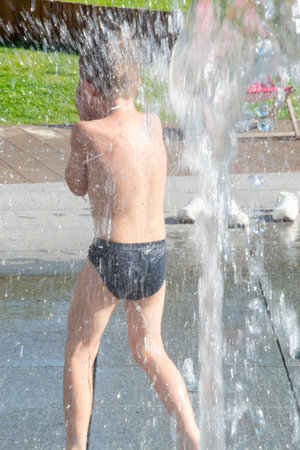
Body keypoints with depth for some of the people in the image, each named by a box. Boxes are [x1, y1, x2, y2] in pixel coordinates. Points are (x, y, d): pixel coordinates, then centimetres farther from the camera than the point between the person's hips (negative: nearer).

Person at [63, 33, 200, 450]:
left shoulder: (88, 132, -14)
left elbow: (77, 185, 4)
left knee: (79, 354, 14)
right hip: (156, 255, 6)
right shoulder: (153, 124, 1)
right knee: (149, 351, 24)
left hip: (110, 256, -5)